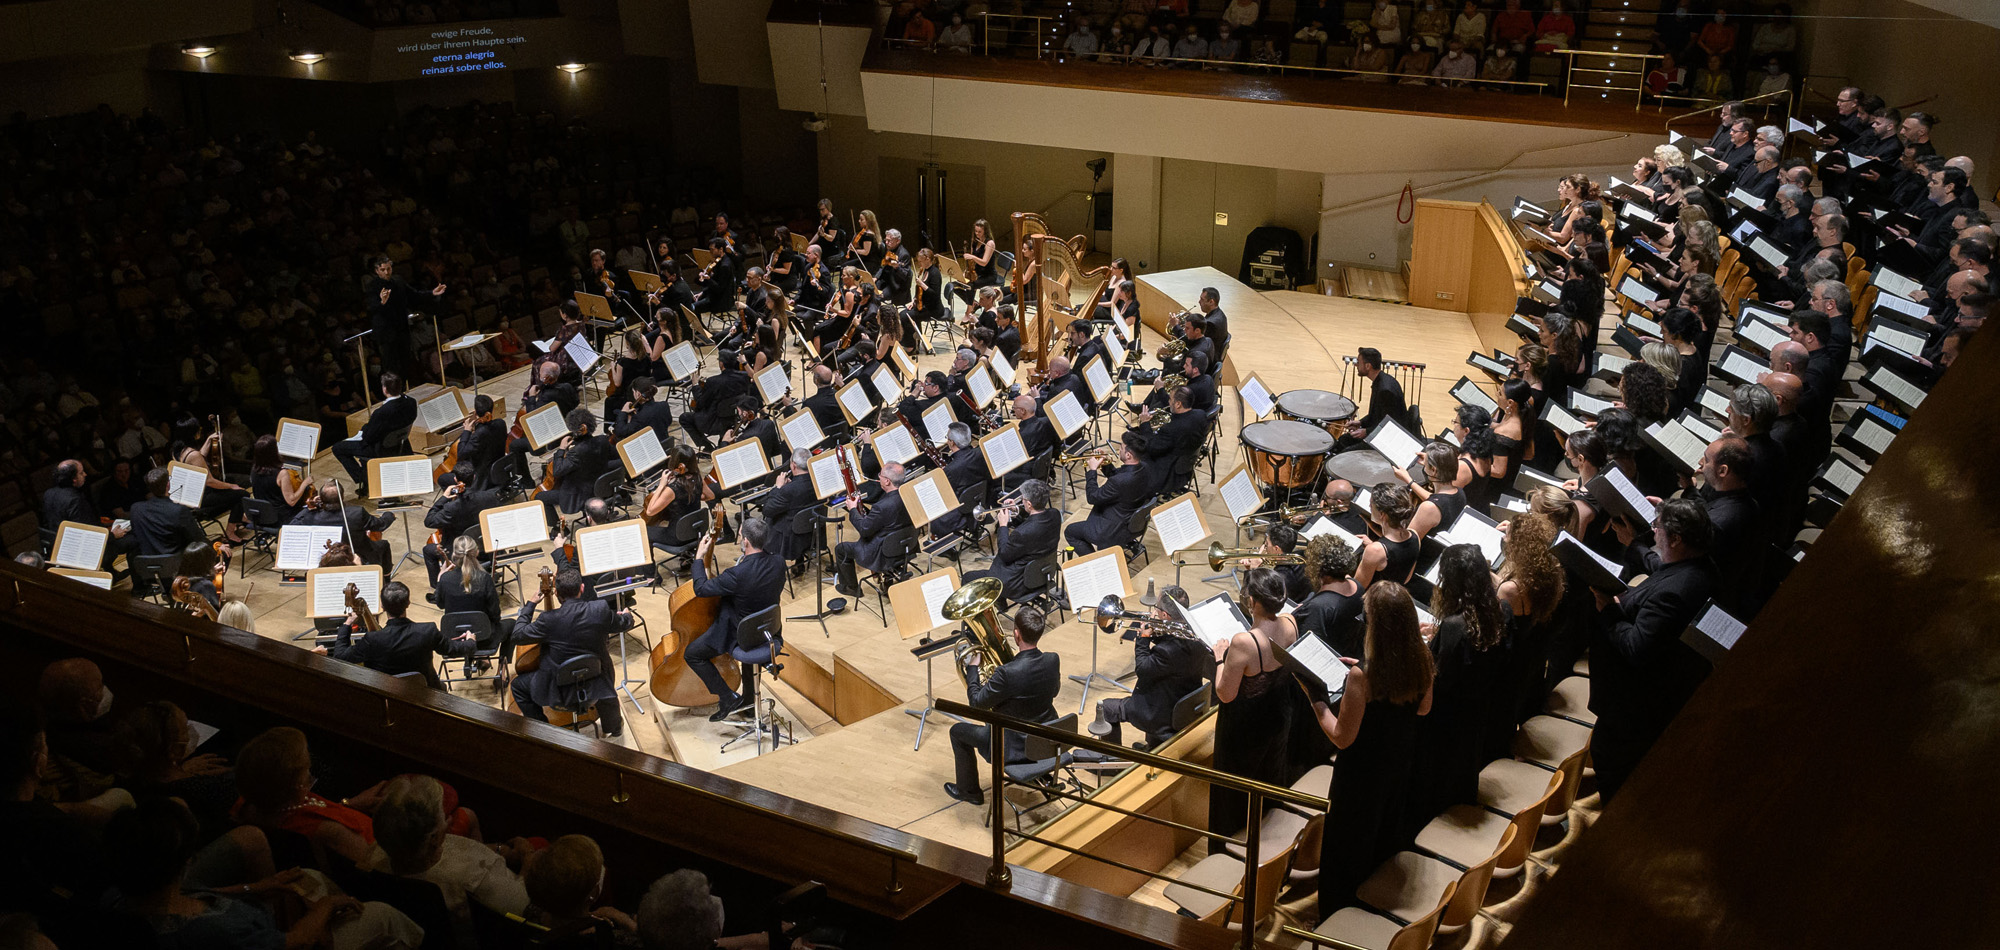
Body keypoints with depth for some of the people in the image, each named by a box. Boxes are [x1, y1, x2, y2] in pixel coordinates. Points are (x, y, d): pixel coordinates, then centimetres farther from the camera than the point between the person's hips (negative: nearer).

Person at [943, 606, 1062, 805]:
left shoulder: (1008, 673, -34)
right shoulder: (1053, 661, -15)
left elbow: (976, 703, -19)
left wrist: (972, 667, -6)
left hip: (1016, 746, -6)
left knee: (958, 731, 16)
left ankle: (969, 791, 31)